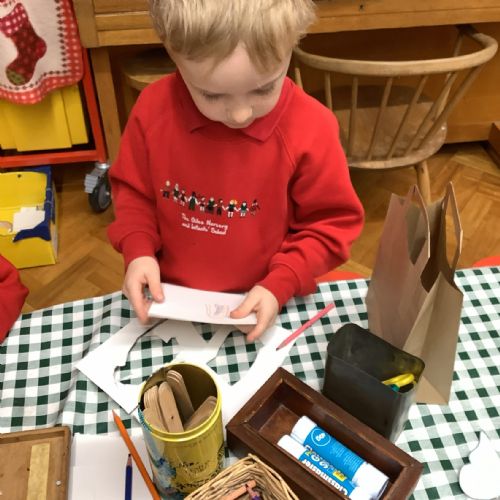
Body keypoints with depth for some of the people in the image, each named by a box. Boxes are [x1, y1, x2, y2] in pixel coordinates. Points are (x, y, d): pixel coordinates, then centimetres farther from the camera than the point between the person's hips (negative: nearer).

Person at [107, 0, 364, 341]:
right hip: (172, 299, 2)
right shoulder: (154, 109, -12)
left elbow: (332, 223, -7)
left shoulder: (311, 128, -18)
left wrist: (281, 285, -17)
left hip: (262, 306, -1)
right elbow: (133, 190, 3)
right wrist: (138, 251, -12)